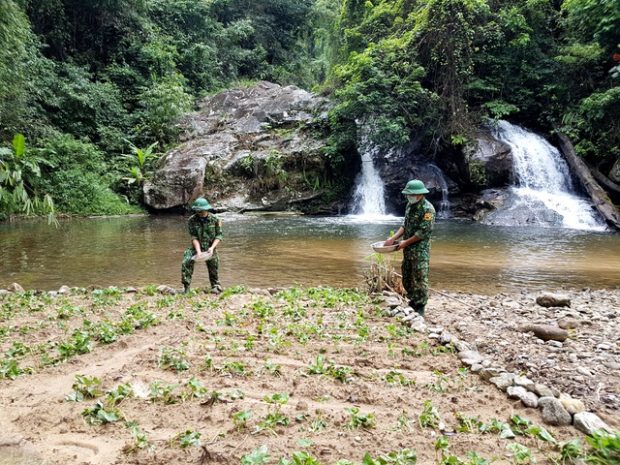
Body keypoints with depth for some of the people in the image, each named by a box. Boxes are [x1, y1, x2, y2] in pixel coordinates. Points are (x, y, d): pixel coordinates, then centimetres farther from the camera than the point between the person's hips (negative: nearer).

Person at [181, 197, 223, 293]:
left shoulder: (215, 219, -10)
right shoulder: (192, 220, -9)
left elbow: (219, 235, -7)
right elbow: (194, 237, -12)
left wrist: (212, 247, -20)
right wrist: (198, 251, -23)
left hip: (210, 247, 0)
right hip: (196, 247, 0)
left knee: (214, 267, 3)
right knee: (186, 262, -20)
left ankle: (215, 286, 28)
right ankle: (186, 287, -13)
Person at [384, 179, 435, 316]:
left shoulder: (427, 208, -16)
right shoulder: (410, 205, 10)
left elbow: (424, 232, -19)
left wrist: (406, 242, -15)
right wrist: (393, 238, 1)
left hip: (420, 250, -8)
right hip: (408, 249, 9)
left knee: (419, 279, -3)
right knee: (406, 278, 15)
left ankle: (420, 309, 7)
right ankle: (412, 303, 30)